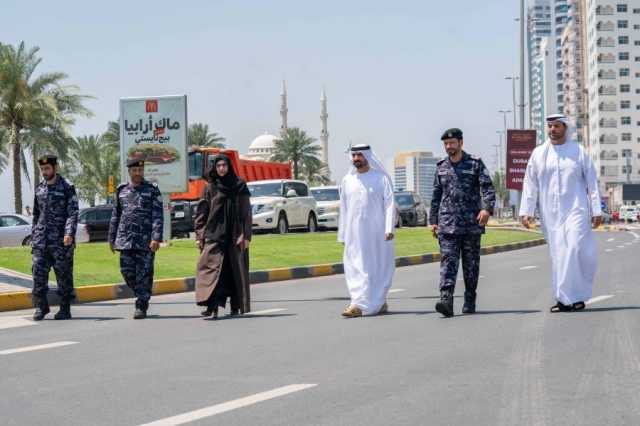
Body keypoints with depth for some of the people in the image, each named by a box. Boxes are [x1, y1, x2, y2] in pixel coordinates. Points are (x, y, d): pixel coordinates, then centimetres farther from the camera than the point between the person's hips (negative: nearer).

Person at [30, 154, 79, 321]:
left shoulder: (67, 188, -3)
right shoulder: (39, 188, 13)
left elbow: (73, 213, -10)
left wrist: (69, 233, -22)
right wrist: (33, 236, 17)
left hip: (61, 239, -4)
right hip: (41, 239, 4)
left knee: (64, 274, 0)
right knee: (38, 272, -4)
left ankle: (65, 309, 7)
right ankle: (41, 307, 5)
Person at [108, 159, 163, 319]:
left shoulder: (152, 190, 1)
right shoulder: (122, 191, 12)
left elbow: (157, 216, -5)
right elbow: (115, 216, 18)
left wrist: (156, 238, -15)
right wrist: (112, 238, 15)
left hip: (145, 240, -3)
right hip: (125, 239, 4)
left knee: (143, 273, -3)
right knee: (127, 271, 0)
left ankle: (141, 306, 4)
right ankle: (142, 295, 21)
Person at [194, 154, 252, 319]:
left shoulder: (239, 186, 4)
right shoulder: (210, 188, 9)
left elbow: (246, 212, 0)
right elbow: (202, 213, 9)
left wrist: (245, 235, -8)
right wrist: (199, 235, 0)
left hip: (235, 236, 0)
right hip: (214, 234, 0)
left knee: (236, 271, 4)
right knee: (212, 267, -15)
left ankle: (236, 306, 15)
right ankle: (213, 305, -24)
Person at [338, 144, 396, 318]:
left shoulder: (381, 178, -1)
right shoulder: (347, 180, 11)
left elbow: (389, 205, -6)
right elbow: (344, 210, 13)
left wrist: (389, 228, -17)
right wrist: (343, 235, 11)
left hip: (377, 232, -3)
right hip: (355, 233, 3)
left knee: (378, 268, 2)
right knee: (356, 268, -3)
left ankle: (379, 302, 12)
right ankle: (358, 304, -3)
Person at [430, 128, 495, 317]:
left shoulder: (475, 164, 1)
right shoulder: (441, 167, 12)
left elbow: (488, 188, -8)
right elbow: (436, 196, 17)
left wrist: (487, 208, -24)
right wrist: (433, 220, 14)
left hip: (472, 223, -2)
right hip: (447, 224, 2)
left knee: (471, 264, 6)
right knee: (448, 262, -11)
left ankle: (470, 302, 16)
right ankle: (446, 301, -22)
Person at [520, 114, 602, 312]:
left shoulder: (578, 151, 4)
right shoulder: (538, 154, 9)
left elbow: (592, 182, 5)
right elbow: (530, 184, 8)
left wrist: (596, 210, -1)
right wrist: (526, 211, 1)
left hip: (575, 210, -2)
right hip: (550, 214, 2)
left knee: (575, 251, -13)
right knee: (558, 256, 3)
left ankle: (575, 296, -8)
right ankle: (564, 298, 9)